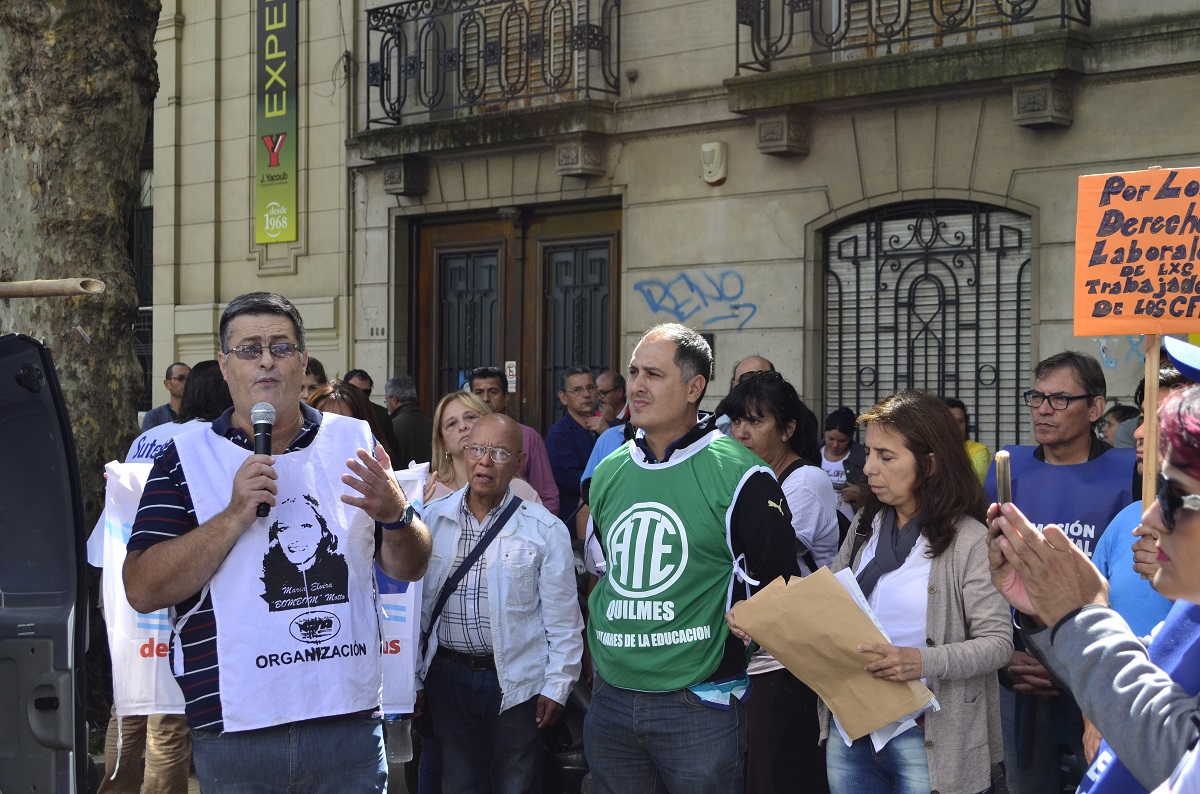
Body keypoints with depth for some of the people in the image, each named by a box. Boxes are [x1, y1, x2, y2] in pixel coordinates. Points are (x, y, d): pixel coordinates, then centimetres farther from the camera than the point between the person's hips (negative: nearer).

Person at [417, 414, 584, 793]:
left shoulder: (544, 530, -6)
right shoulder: (433, 519, 2)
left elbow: (562, 619, -3)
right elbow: (417, 600, 9)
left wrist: (556, 687, -4)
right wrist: (413, 675, 9)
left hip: (516, 681, -3)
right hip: (448, 677, 3)